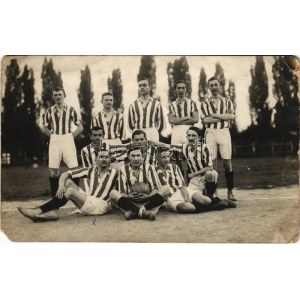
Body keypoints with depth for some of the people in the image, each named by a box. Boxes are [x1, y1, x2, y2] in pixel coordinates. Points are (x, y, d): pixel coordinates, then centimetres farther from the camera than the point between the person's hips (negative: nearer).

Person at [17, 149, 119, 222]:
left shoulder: (114, 173, -1)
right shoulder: (91, 171, 7)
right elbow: (65, 174, 2)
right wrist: (61, 186, -18)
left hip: (102, 206, -5)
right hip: (89, 202, 5)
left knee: (70, 191, -24)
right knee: (67, 182, -9)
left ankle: (38, 211, -25)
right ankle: (52, 212, -25)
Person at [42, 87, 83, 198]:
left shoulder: (71, 110, 1)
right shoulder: (50, 111, 7)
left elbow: (80, 127, 5)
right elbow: (44, 128, 14)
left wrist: (71, 136, -3)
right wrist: (53, 136, 3)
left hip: (68, 139, -2)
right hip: (54, 141, 2)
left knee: (74, 168, -5)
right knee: (54, 169, 3)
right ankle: (54, 196, 12)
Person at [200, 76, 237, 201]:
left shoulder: (227, 102, 13)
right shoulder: (205, 104, 11)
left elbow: (231, 116, -5)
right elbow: (205, 120, -5)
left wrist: (214, 115, -8)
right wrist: (223, 117, -7)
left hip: (224, 132, 0)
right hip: (210, 133, 0)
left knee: (227, 163, -2)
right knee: (211, 163, -4)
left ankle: (230, 192, 5)